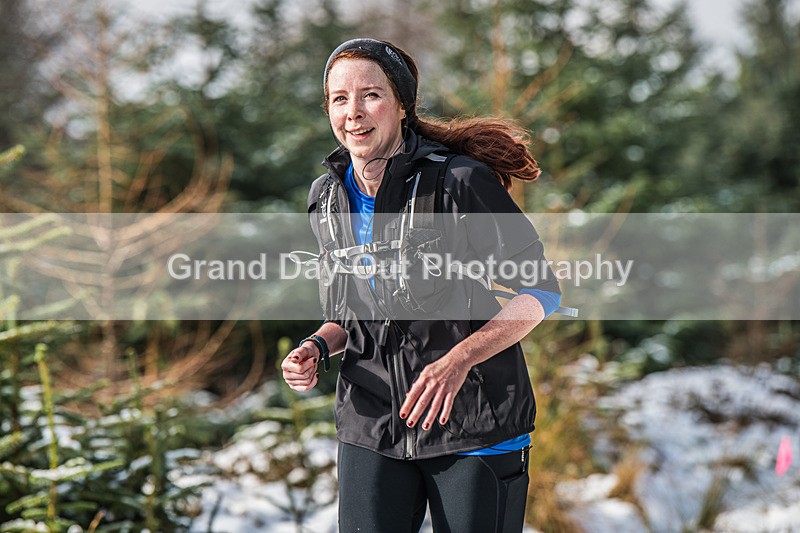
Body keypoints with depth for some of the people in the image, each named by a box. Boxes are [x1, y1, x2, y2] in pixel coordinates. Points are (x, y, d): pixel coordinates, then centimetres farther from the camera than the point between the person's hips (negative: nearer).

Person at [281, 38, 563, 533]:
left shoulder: (461, 181, -13)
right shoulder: (328, 198, 5)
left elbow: (542, 291, -9)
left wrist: (458, 361, -22)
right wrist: (317, 347, -4)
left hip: (473, 424, -4)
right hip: (373, 429, 4)